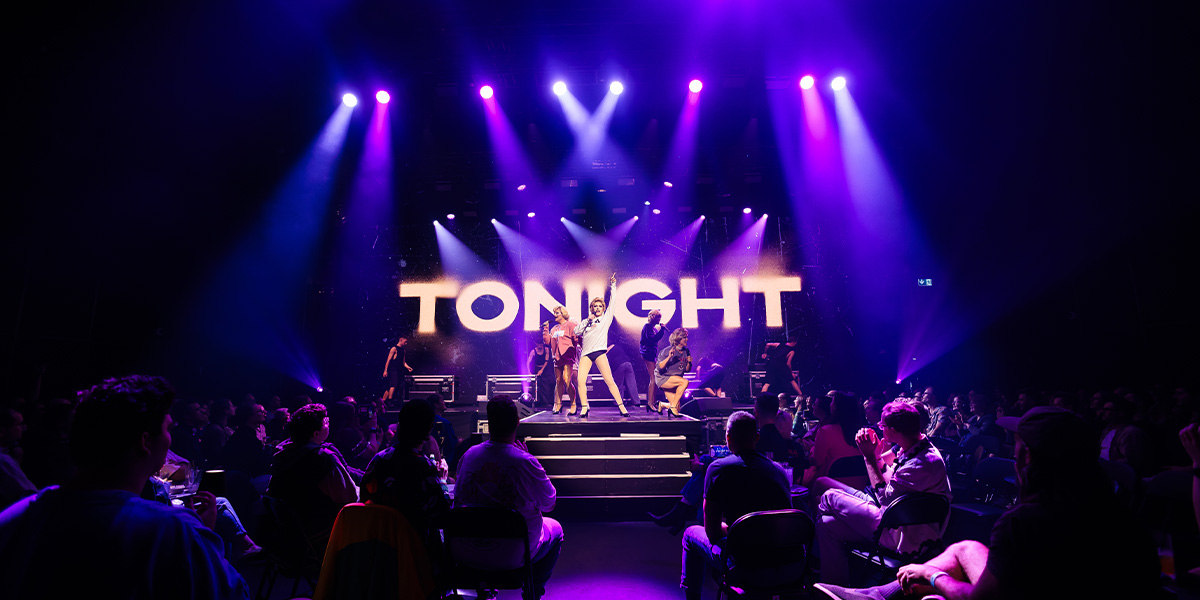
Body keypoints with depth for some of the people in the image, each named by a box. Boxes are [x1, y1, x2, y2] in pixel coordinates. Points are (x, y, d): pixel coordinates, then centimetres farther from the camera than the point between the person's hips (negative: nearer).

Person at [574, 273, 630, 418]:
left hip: (599, 351, -2)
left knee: (609, 380, -9)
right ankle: (584, 408, -3)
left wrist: (613, 285, 8)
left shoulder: (606, 318, 14)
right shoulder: (586, 321, 22)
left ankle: (621, 406, -3)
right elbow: (576, 332, 10)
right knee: (581, 380, -12)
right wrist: (587, 320, 3)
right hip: (586, 353, 3)